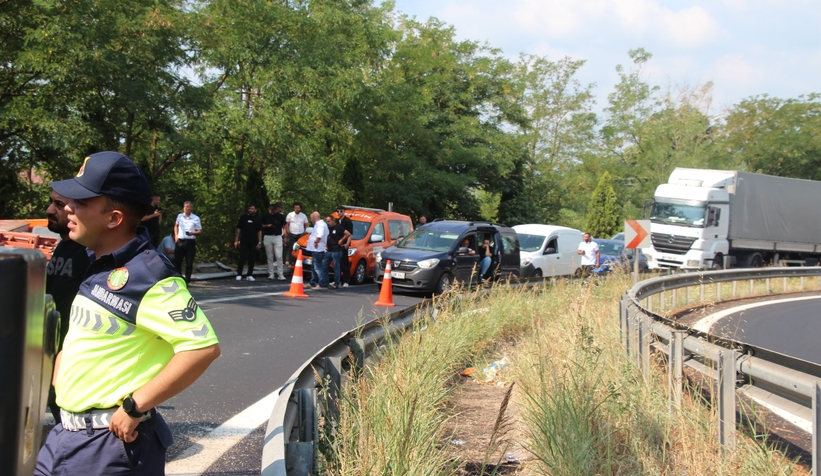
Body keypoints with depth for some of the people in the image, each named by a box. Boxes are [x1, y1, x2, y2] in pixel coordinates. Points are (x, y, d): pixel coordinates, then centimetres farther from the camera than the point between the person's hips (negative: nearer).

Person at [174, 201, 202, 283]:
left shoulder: (196, 218, 0)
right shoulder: (180, 216, 9)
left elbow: (200, 231, 1)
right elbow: (176, 226, 27)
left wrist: (192, 233, -18)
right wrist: (176, 235, 14)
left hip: (190, 242, -3)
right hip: (180, 241, 3)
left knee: (189, 263, 0)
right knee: (177, 261, 4)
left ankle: (187, 280, 9)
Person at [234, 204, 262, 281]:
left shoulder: (257, 219, 6)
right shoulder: (243, 218, 5)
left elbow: (259, 231, 5)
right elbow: (238, 229, 8)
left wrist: (259, 243, -3)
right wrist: (236, 240, 1)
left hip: (253, 243, 1)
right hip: (244, 242, -1)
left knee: (252, 259, 4)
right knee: (242, 257, -8)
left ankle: (249, 275, 12)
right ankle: (239, 274, -5)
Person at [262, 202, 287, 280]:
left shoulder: (281, 216, 2)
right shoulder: (265, 216, 5)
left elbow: (284, 226, 7)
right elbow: (262, 226, 13)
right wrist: (267, 226, -9)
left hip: (277, 237, -2)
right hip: (268, 237, 2)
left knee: (279, 256, -8)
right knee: (270, 257, 6)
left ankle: (280, 274, -8)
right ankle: (271, 274, 13)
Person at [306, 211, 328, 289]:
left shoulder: (320, 224, -15)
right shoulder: (319, 224, 20)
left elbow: (320, 235, -30)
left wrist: (316, 241, -20)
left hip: (317, 249, -11)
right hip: (315, 249, 11)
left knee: (317, 267, -11)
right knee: (314, 267, 19)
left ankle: (322, 284, -11)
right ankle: (313, 283, 29)